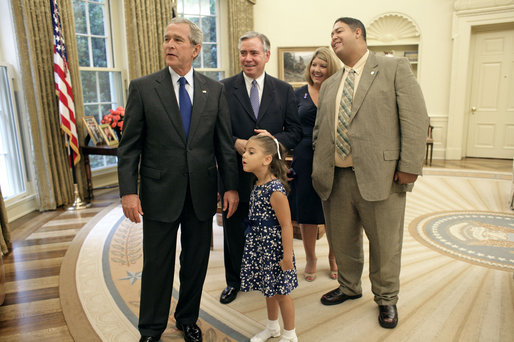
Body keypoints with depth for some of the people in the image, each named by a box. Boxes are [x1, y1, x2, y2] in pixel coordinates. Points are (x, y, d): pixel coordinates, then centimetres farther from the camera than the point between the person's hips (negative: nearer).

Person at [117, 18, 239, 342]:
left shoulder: (214, 90, 3)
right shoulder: (143, 88, -2)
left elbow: (225, 143, 4)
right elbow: (130, 145, -2)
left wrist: (231, 186, 0)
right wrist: (128, 191, -9)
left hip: (202, 192, 2)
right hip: (160, 192, -2)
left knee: (196, 262, 15)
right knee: (157, 265, 10)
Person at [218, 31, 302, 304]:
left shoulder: (284, 90, 4)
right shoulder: (224, 88, 0)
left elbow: (295, 130, 1)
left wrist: (274, 139, -18)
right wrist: (235, 143, -19)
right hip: (235, 173, 0)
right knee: (234, 229, 13)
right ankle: (234, 280, 34)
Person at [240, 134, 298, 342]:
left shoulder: (275, 189, -23)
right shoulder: (258, 186, 3)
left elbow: (286, 225, -22)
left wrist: (287, 256, -20)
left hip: (274, 246, -8)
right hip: (259, 246, 8)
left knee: (280, 292, 8)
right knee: (268, 289, 22)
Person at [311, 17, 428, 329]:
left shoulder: (394, 68, 0)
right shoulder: (330, 85, 17)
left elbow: (416, 119, -7)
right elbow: (319, 130, 17)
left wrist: (410, 166, -14)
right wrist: (319, 168, 6)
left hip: (380, 175, -5)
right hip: (336, 179, 5)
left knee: (385, 244, 9)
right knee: (341, 240, 18)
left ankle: (386, 299, 34)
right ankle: (349, 287, 43)